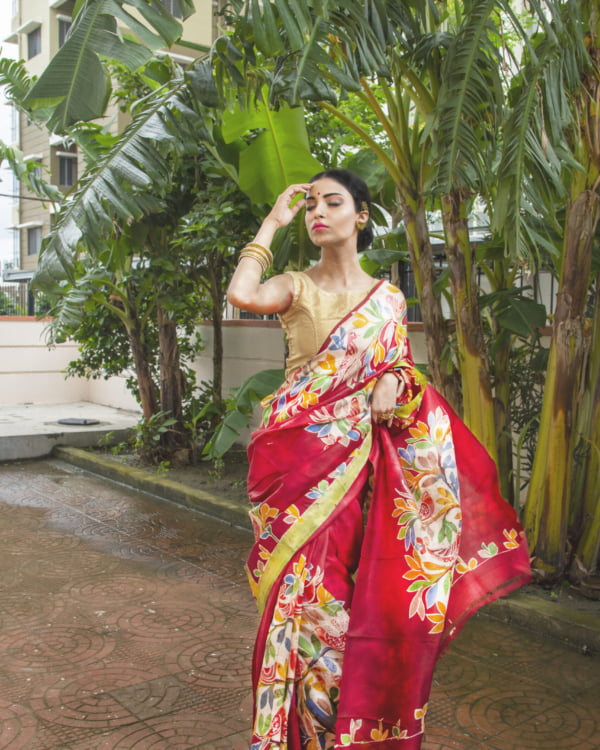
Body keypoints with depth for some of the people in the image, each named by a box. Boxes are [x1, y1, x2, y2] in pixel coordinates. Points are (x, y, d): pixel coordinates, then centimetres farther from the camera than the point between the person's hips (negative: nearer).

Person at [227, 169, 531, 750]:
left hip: (362, 458, 2)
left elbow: (403, 367, 15)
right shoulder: (296, 287, 3)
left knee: (369, 589, 4)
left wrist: (393, 383, -9)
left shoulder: (388, 299, 12)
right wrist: (272, 223, -6)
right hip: (302, 457, -2)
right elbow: (241, 294, -17)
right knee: (307, 588, -3)